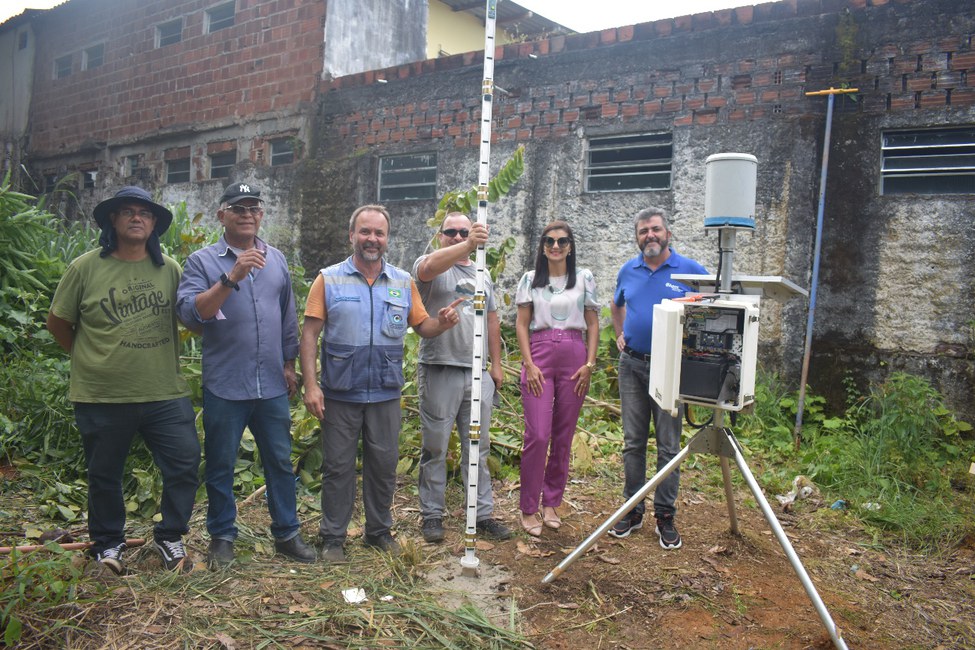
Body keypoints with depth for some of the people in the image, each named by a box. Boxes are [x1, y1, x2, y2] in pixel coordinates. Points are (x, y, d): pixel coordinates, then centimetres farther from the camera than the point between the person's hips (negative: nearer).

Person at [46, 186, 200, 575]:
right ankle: (107, 544, 35)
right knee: (104, 475, 13)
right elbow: (58, 323, 5)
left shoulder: (169, 269, 2)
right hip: (102, 397, -1)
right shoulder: (85, 268, -4)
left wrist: (161, 356, 8)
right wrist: (89, 358, 9)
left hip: (165, 394, 2)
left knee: (185, 464, 1)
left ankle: (169, 537, 22)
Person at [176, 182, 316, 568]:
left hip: (272, 386, 3)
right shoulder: (202, 261, -3)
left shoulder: (276, 260, 10)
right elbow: (190, 314, -17)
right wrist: (231, 278, -25)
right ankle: (222, 537, 26)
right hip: (225, 387, -3)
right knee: (220, 465, 9)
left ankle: (286, 533, 24)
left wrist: (289, 364, 16)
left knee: (280, 461, 11)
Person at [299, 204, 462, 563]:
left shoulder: (403, 282, 6)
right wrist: (310, 384, -14)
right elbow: (309, 334, -6)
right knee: (338, 467, 8)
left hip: (386, 394, 3)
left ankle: (379, 531, 30)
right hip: (340, 393, -2)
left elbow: (422, 325, 7)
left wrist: (441, 322, -17)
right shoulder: (329, 279, -2)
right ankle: (333, 537, 23)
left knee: (384, 465, 12)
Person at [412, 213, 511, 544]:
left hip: (478, 372, 5)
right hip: (439, 370, -5)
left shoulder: (482, 275, 17)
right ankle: (432, 514, 17)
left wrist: (496, 364, 16)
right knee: (435, 447, 5)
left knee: (478, 447, 11)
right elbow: (429, 266, -27)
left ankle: (483, 513, 20)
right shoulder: (431, 266, 0)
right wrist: (468, 246, -39)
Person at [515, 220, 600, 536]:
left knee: (563, 437, 6)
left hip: (574, 358, 2)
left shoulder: (584, 279, 8)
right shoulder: (530, 279, 7)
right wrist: (529, 364, -6)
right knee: (537, 435, -8)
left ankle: (551, 504, 20)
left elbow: (593, 324, 9)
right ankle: (529, 508, 5)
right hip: (539, 355, -1)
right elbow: (522, 324, 5)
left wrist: (589, 363, -1)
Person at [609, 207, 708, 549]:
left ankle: (665, 515, 15)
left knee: (669, 446, 3)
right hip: (632, 364, 3)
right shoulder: (628, 271, 7)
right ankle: (633, 509, 21)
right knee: (633, 442, 9)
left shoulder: (691, 271, -5)